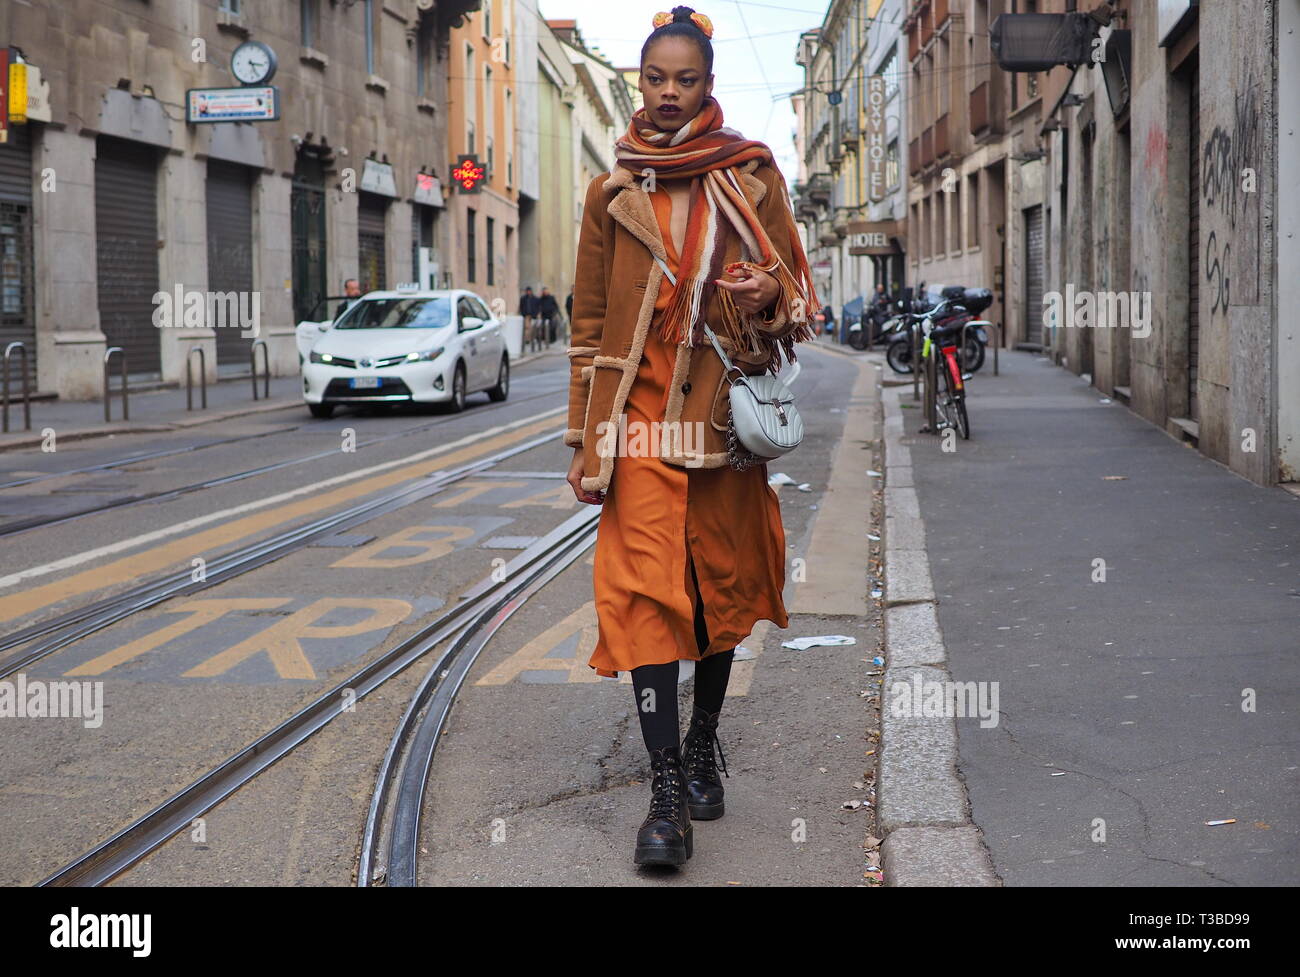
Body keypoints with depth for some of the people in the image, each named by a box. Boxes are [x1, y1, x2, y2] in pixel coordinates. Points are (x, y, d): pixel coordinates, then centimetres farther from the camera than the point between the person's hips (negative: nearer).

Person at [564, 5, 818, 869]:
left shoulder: (753, 175, 4)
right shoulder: (613, 191, 6)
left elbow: (799, 289, 11)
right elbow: (590, 320, 8)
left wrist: (770, 295, -14)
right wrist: (585, 437, 4)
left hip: (726, 410, 1)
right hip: (639, 411, -1)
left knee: (720, 580, 9)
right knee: (645, 587, -11)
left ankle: (704, 745, 30)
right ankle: (668, 790, -11)